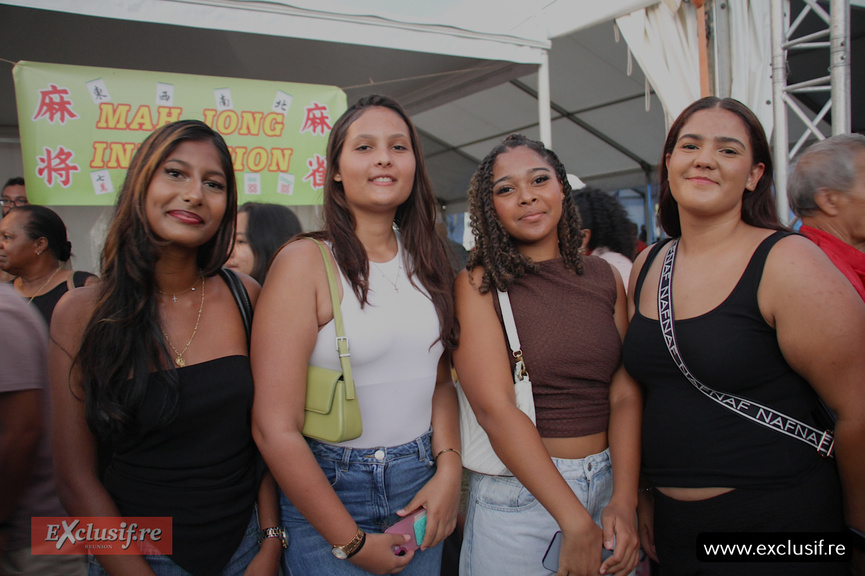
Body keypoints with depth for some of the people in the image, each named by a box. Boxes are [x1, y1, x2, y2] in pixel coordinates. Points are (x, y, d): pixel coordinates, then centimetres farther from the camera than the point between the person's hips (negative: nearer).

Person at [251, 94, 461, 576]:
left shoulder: (426, 262, 4)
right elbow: (275, 428, -16)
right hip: (328, 489, -4)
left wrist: (449, 468, -8)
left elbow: (441, 381, 9)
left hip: (421, 484, 5)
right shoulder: (306, 262, -13)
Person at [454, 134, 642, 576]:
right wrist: (576, 523, -19)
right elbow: (496, 408, -17)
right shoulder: (479, 285, -9)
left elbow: (625, 395, -2)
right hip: (517, 493, -4)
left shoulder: (605, 278, 4)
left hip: (609, 480, 4)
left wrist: (623, 501, -14)